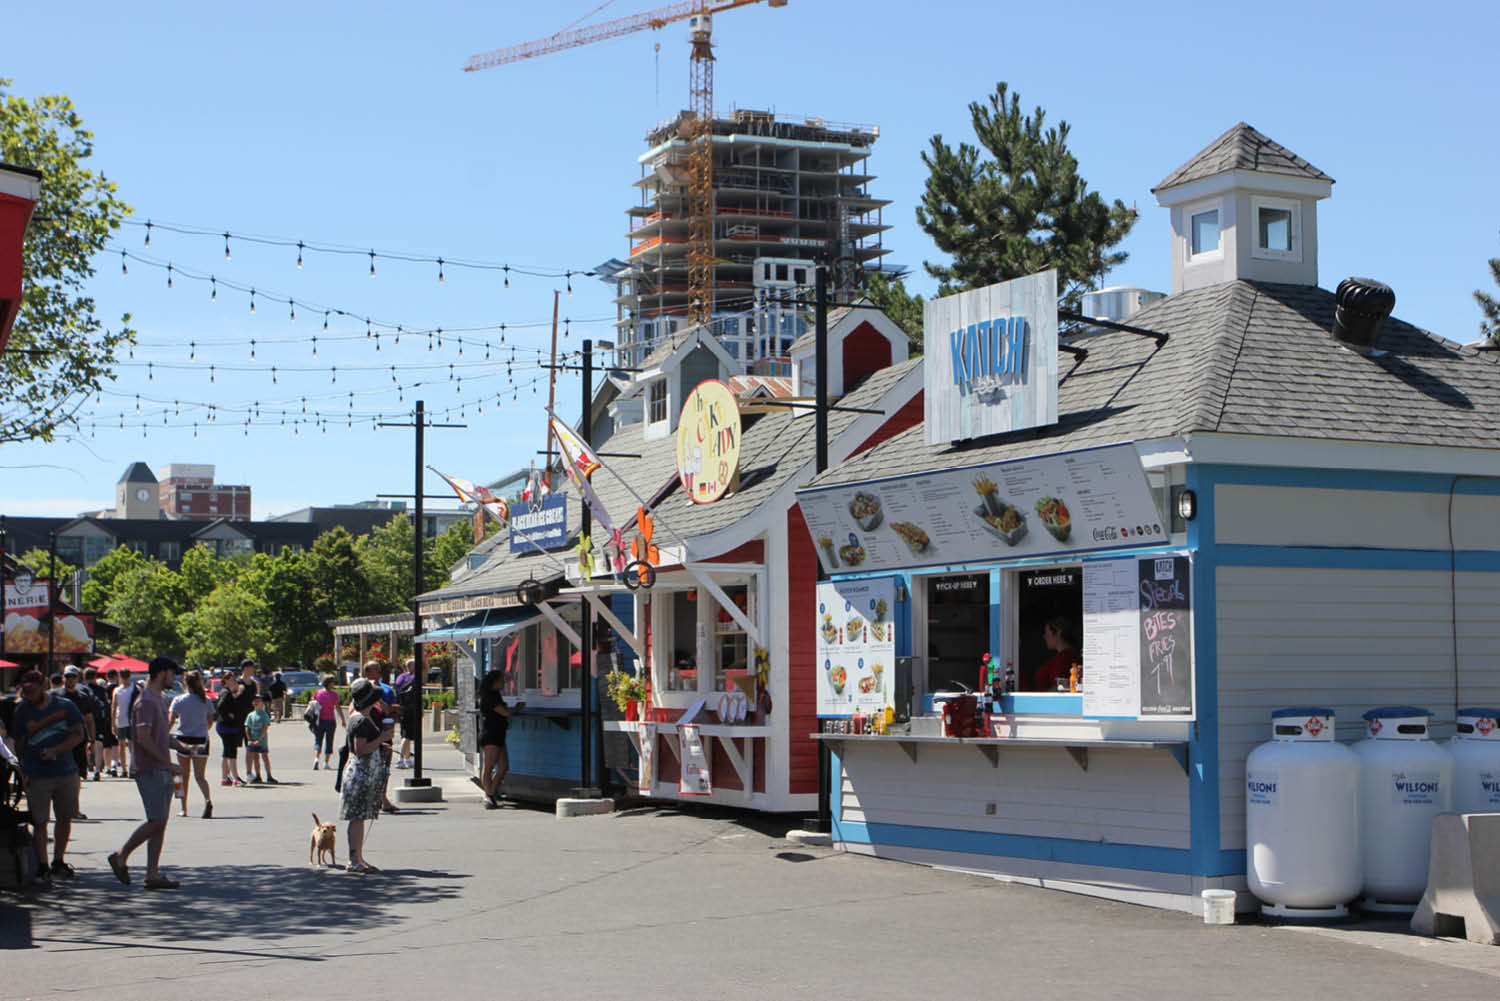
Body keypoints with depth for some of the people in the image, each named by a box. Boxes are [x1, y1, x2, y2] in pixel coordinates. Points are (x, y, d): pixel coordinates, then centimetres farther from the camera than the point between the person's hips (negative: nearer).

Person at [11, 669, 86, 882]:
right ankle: (42, 866, 2)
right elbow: (19, 744, 8)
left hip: (66, 772, 1)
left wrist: (56, 750, -16)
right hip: (37, 776, -1)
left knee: (65, 818, 9)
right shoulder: (22, 710, 1)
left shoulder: (65, 706, 0)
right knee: (39, 822, -4)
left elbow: (78, 735, -3)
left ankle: (58, 862, 23)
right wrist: (23, 770, 3)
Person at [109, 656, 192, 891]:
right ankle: (121, 857, 4)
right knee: (156, 821, -10)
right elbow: (143, 738, -21)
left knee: (160, 822, 7)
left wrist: (181, 747, 8)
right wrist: (166, 762, -18)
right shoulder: (145, 701, -13)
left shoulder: (160, 701, 19)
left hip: (162, 771, 10)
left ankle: (153, 874, 8)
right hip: (150, 770, -10)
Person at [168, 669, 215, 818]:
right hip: (201, 739, 2)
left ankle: (184, 809, 18)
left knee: (184, 775, 13)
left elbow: (171, 721, -10)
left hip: (184, 739, -2)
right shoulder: (206, 700, 2)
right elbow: (210, 721, 8)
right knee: (200, 776, 2)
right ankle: (208, 800, -25)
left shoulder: (178, 700, -5)